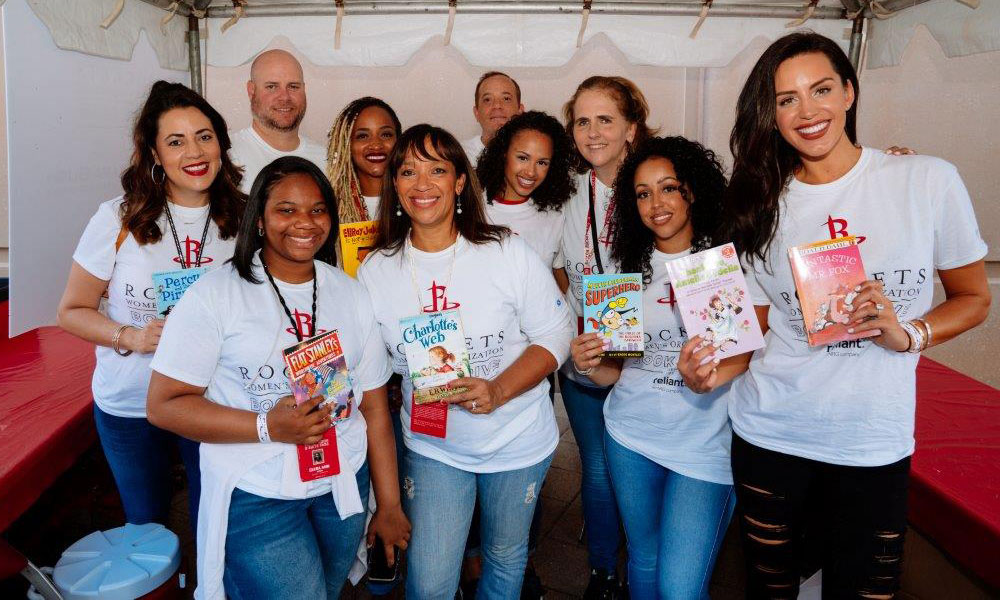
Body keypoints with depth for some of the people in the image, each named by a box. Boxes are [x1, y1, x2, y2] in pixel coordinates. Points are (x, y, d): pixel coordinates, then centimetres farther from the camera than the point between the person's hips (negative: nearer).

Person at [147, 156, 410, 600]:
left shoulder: (351, 295, 3)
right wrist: (266, 426, -22)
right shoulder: (214, 295, -9)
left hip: (343, 488, 5)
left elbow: (374, 406, 5)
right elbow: (164, 405, -10)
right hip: (255, 497, -4)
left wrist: (389, 505, 6)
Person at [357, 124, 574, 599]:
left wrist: (499, 390, -25)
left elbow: (555, 334, -9)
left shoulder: (508, 253, -13)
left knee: (506, 558, 20)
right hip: (432, 447, 1)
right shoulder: (375, 270, -6)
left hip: (518, 440, -1)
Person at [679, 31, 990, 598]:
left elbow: (974, 298, 4)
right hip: (769, 434, 2)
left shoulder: (928, 180, -5)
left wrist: (908, 334, -15)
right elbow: (756, 329, 4)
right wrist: (715, 372, -15)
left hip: (874, 444, -1)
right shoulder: (761, 205, 1)